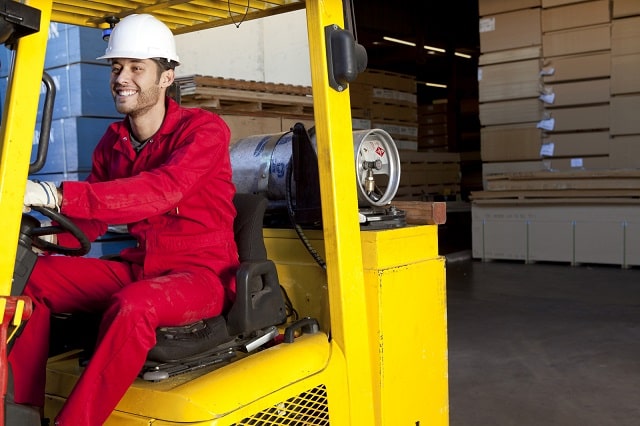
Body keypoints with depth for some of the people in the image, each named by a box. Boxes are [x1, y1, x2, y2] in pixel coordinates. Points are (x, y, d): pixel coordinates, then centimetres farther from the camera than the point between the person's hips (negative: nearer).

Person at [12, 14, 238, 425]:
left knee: (132, 305, -37)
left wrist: (55, 195, -39)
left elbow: (161, 191, -31)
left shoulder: (203, 129, -12)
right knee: (29, 275, -4)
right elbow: (91, 221, 9)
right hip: (138, 268, 7)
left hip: (201, 273, -7)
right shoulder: (113, 142, 9)